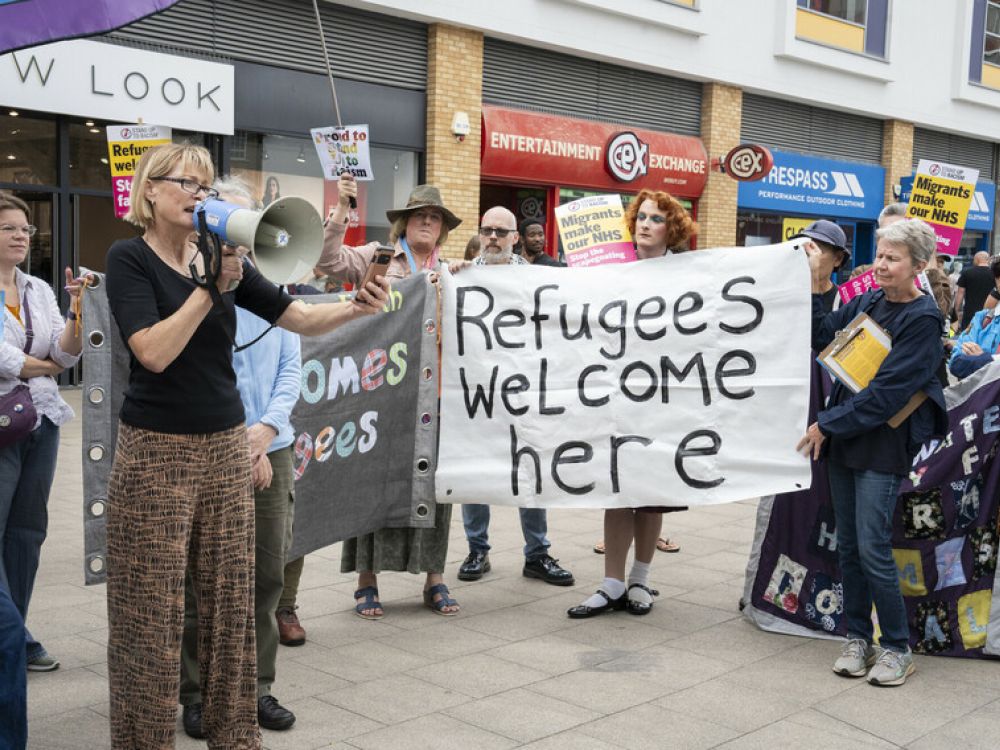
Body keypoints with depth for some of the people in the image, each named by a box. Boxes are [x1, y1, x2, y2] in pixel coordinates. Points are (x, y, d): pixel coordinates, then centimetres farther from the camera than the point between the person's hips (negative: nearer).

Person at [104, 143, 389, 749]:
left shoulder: (223, 257, 9)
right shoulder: (129, 258, -5)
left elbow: (302, 319, 3)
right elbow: (154, 352, -17)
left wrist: (356, 307, -15)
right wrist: (212, 286, -18)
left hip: (227, 449, 5)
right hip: (157, 452, -5)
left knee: (230, 600, 8)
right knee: (153, 609, 1)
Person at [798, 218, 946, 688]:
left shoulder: (923, 319, -12)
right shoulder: (867, 302, 9)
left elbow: (887, 392, -17)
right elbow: (822, 336, 7)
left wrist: (826, 424, -15)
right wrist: (813, 283, -2)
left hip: (884, 442, -6)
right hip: (843, 436, 6)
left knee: (872, 549, -7)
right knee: (848, 546, 10)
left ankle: (897, 648, 9)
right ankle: (857, 637, 22)